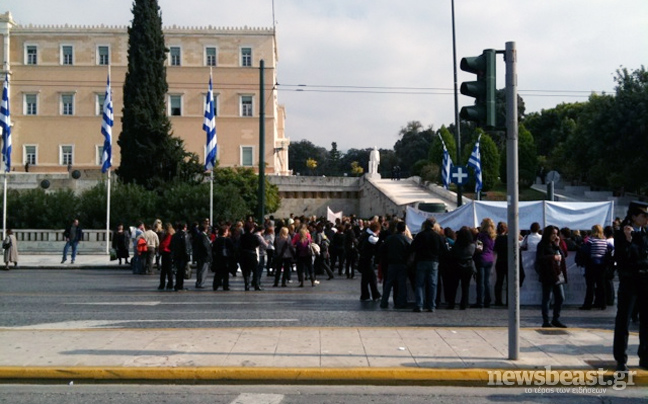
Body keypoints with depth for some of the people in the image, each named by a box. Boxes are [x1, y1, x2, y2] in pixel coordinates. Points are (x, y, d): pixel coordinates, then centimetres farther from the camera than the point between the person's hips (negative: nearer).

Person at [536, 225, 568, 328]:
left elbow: (562, 256, 15)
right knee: (547, 298, -1)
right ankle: (546, 321, 5)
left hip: (557, 275, 8)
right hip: (547, 276, -8)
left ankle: (556, 320, 19)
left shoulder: (554, 245, 18)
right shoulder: (542, 245, -7)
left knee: (560, 298, 8)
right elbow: (539, 259, -19)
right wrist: (553, 257, -23)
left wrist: (558, 246, 4)